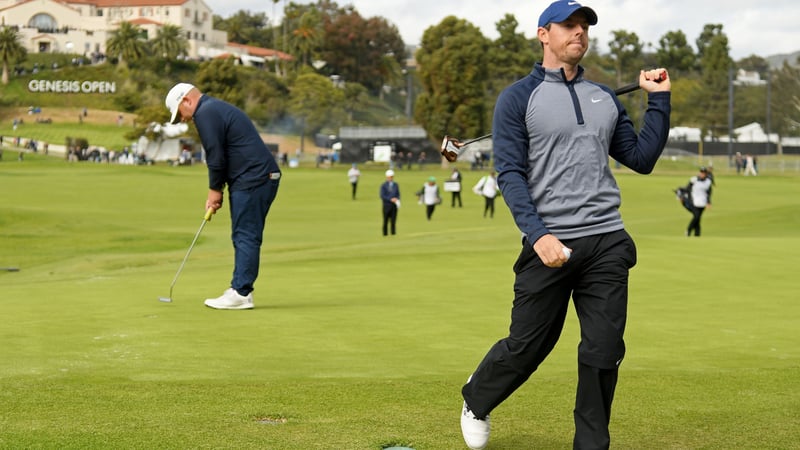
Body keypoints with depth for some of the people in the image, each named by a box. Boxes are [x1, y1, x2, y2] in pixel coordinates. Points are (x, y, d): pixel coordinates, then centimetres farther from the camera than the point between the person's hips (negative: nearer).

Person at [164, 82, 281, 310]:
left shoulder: (205, 113, -10)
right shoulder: (218, 108, 23)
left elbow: (216, 157, -14)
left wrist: (215, 190, -1)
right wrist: (217, 190, 17)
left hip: (252, 179, -10)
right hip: (265, 177, 10)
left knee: (245, 237, -8)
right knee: (245, 237, 12)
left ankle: (241, 293, -6)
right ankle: (239, 289, 15)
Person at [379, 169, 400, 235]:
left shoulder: (395, 185, 11)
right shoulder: (383, 185, -2)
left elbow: (398, 194, 13)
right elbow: (382, 196, -10)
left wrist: (397, 199, -9)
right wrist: (391, 199, -18)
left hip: (394, 205, 3)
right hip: (386, 205, -3)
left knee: (393, 220, -1)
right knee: (386, 220, 0)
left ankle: (393, 233, 2)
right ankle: (385, 233, 6)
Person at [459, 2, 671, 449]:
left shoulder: (606, 97, 16)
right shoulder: (518, 97, 1)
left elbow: (642, 158, 16)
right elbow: (510, 173, -7)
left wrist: (659, 100, 10)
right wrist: (537, 235, -18)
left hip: (608, 243, 4)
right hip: (549, 244, -4)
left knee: (604, 353, 1)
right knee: (526, 348, 3)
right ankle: (476, 401, 32)